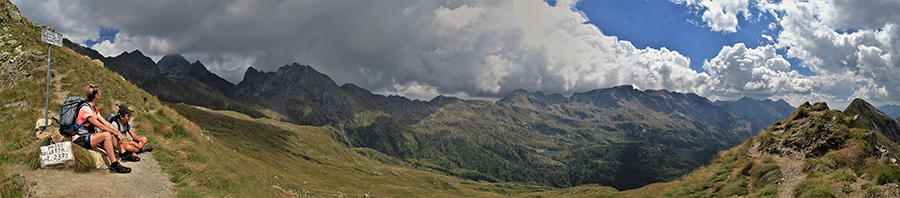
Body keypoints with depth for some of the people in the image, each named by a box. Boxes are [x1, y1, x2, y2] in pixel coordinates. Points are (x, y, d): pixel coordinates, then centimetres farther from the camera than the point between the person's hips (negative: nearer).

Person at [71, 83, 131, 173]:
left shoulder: (94, 109, 12)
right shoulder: (85, 109, -19)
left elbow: (106, 123, 8)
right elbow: (100, 126, -20)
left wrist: (118, 132, -5)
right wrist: (116, 133, -15)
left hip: (87, 136, 10)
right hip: (79, 140, -10)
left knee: (111, 134, 0)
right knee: (106, 135, -26)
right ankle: (114, 165, -26)